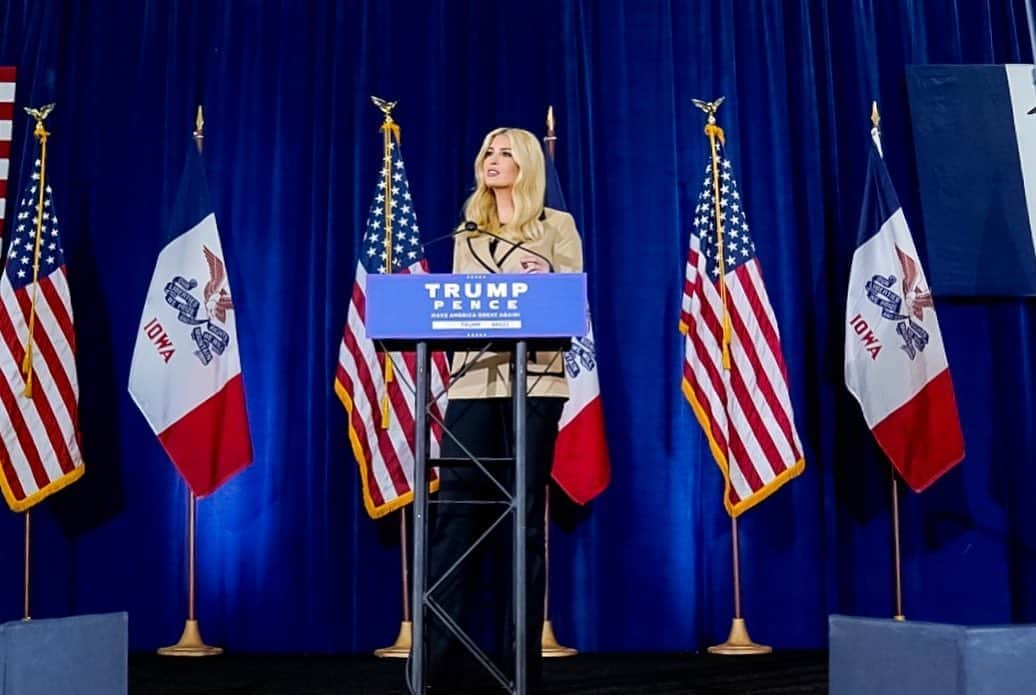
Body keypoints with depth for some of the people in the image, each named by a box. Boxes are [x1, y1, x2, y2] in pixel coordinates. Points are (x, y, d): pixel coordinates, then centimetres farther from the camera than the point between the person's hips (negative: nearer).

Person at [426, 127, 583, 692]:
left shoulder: (556, 225, 7)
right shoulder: (467, 233, 20)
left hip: (533, 381, -3)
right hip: (472, 380, 4)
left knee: (523, 516, 0)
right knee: (454, 511, -2)